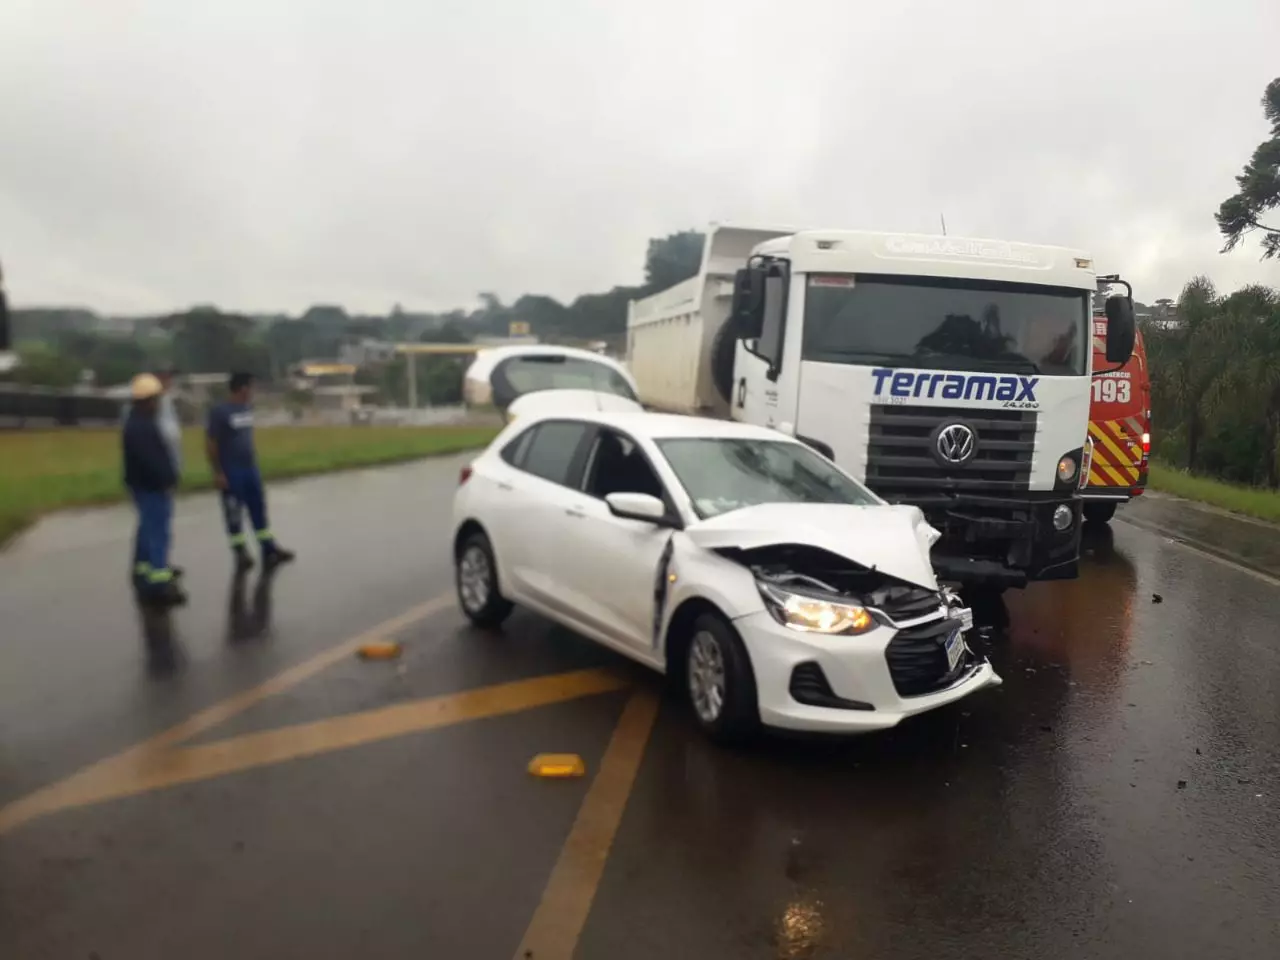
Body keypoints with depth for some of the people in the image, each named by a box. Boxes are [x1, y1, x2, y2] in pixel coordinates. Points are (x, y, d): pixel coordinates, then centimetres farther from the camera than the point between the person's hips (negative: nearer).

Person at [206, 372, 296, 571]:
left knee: (259, 509, 12)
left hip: (250, 468, 7)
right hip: (231, 471, -7)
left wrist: (254, 462, 16)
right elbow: (210, 444, -12)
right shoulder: (220, 411, -13)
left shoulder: (248, 408, 6)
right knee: (234, 514, 3)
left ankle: (269, 551, 20)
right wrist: (217, 472, -14)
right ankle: (241, 554, 14)